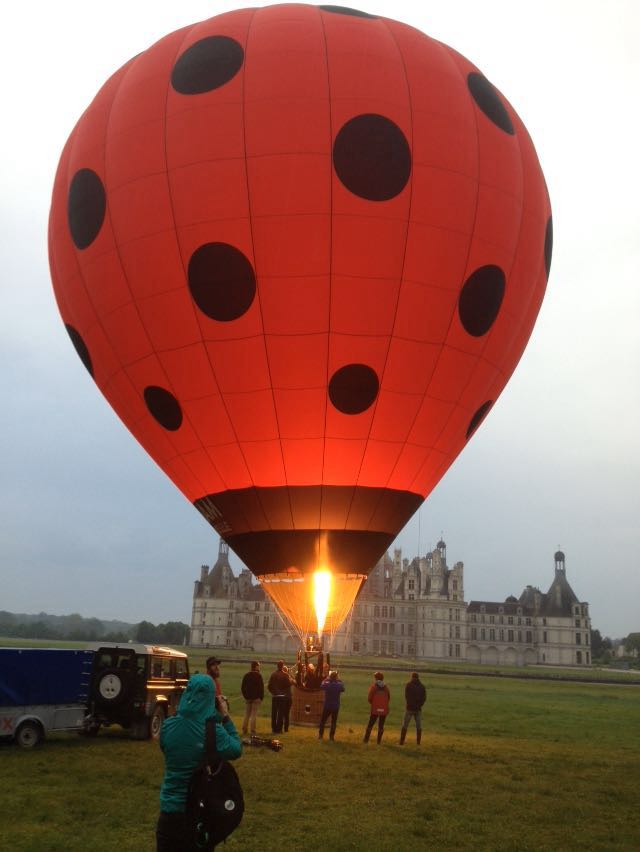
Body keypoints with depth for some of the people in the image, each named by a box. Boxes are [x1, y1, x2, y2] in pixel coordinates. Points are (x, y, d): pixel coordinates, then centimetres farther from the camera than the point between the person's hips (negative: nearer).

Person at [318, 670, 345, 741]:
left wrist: (326, 679, 14)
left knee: (323, 721, 14)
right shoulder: (339, 685, -13)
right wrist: (340, 681, 10)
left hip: (327, 706, 0)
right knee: (334, 722, 11)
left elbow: (321, 686, 7)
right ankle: (331, 736, 10)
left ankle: (320, 735, 15)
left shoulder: (326, 684, -15)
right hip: (336, 707, 0)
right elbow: (343, 689, 8)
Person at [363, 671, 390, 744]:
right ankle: (379, 741, 9)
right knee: (381, 725, 9)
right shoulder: (386, 687, 5)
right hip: (384, 709, 3)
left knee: (370, 724, 8)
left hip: (375, 709, -3)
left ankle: (366, 739, 11)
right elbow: (389, 698, 7)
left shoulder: (373, 686, -6)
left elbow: (369, 698, -7)